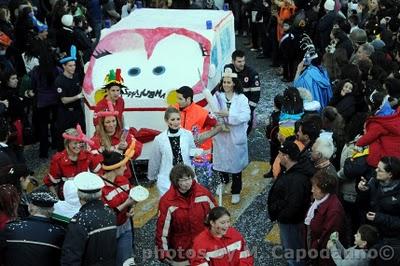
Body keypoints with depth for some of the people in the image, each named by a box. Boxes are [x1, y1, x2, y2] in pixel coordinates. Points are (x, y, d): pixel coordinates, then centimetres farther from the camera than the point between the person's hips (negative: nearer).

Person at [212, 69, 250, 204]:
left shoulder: (241, 98, -6)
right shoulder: (217, 96, -1)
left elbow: (246, 116, -16)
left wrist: (228, 115, -25)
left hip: (236, 136, -2)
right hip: (220, 135, 2)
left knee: (235, 163, 6)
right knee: (221, 160, 15)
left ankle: (236, 191, 21)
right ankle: (224, 181, 45)